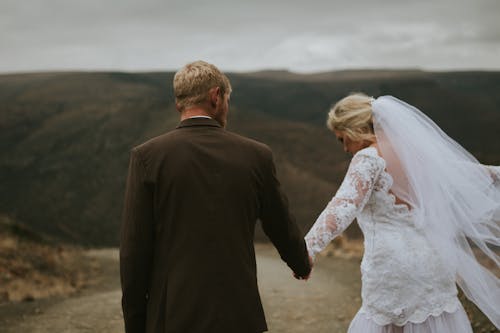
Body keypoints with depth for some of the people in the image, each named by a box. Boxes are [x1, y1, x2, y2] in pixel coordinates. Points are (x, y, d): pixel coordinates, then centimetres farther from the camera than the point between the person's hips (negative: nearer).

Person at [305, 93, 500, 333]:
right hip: (433, 260, 7)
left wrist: (309, 247, -33)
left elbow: (344, 207, -26)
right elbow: (459, 170, 23)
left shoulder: (369, 158, -12)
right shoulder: (414, 149, 9)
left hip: (392, 265, -7)